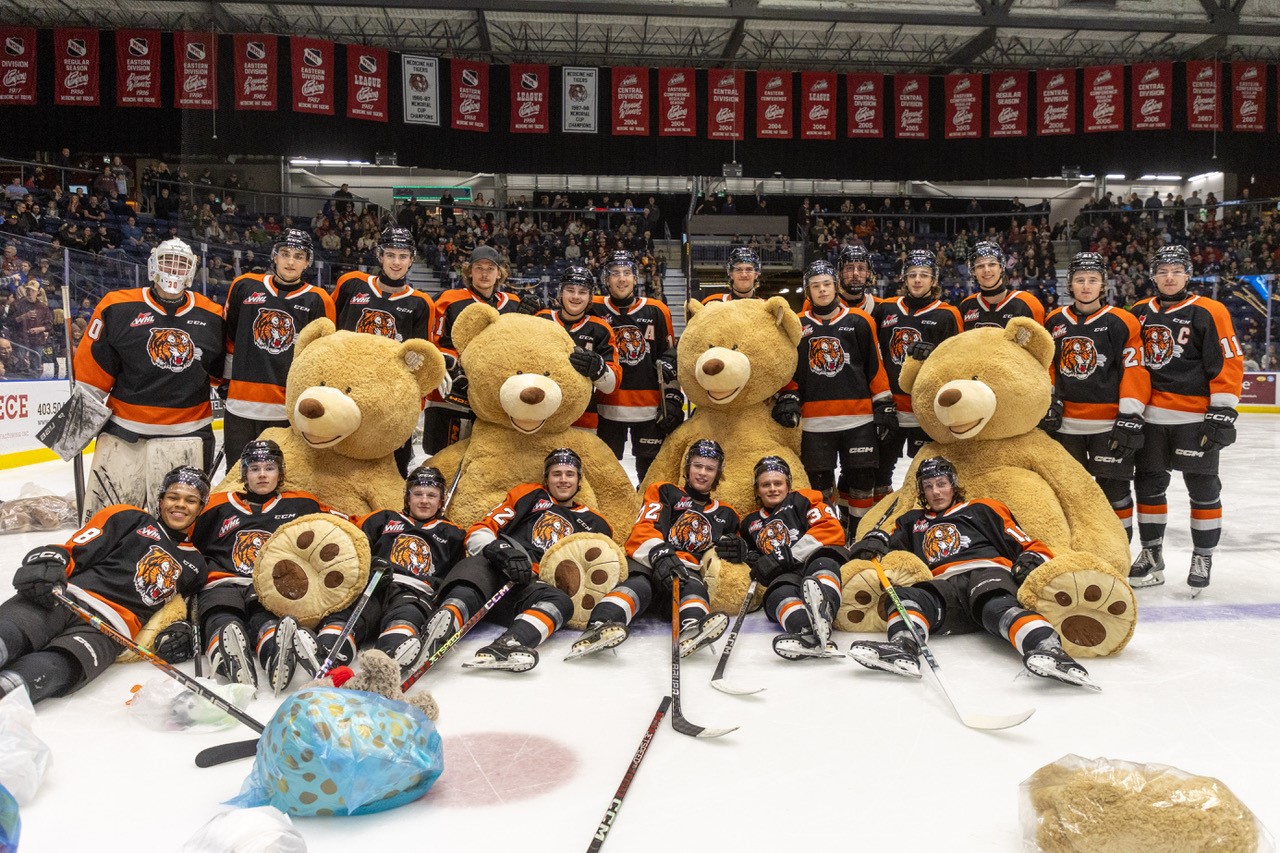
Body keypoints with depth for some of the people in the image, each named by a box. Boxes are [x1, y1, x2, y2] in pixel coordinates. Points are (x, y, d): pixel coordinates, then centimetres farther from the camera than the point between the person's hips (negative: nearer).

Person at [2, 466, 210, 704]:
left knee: (59, 668, -38)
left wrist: (184, 631, 8)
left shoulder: (195, 565, 30)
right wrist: (46, 564, -13)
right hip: (68, 596, 0)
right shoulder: (129, 519, 20)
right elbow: (72, 551, 10)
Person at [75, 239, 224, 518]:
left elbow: (222, 369, 18)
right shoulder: (117, 307, -2)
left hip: (188, 432, 1)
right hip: (124, 428, -1)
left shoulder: (213, 317, 4)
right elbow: (93, 364, 1)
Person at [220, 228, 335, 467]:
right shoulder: (244, 286, 5)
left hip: (290, 411, -1)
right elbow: (228, 336, 16)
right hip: (241, 405, 2)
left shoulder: (318, 300, 1)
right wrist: (225, 379, 18)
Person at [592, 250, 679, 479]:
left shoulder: (657, 311, 2)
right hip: (608, 406, 0)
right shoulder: (594, 309, 0)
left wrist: (673, 398, 2)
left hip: (649, 407, 0)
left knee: (651, 474, 6)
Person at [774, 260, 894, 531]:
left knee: (860, 478, 4)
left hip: (858, 417, -1)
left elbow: (875, 366, 5)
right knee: (818, 481, 7)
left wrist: (884, 404, 3)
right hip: (815, 420, 1)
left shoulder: (859, 321, 4)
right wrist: (788, 398, 0)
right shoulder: (797, 326, 7)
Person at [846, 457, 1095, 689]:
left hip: (987, 571, -2)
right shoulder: (912, 521, 36)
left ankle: (1047, 648, -66)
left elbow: (1027, 545, 20)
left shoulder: (982, 510, 27)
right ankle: (903, 647, -61)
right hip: (944, 585, 2)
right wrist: (875, 540, -1)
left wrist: (1032, 560, -3)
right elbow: (888, 538, 23)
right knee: (907, 596, -31)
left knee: (995, 603, -38)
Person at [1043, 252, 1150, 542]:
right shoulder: (1055, 322, 8)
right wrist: (1048, 401, 7)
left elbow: (1136, 372, -8)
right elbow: (1046, 366, 15)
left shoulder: (1122, 322, -5)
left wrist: (1130, 417, -14)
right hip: (1065, 422, 4)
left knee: (1114, 487, 1)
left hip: (1109, 423, -4)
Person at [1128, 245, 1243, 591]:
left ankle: (1203, 557, 17)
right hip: (1150, 415, 5)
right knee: (1148, 484, 11)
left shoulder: (1208, 312, -6)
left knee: (1203, 488, 4)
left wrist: (1223, 412, -14)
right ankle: (1152, 555, 23)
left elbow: (1229, 363, -9)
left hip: (1194, 417, -5)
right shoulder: (1140, 313, 9)